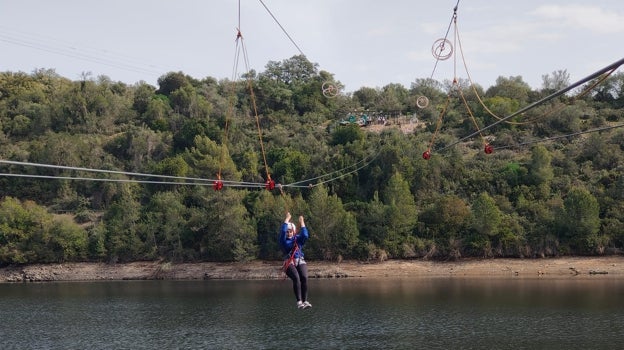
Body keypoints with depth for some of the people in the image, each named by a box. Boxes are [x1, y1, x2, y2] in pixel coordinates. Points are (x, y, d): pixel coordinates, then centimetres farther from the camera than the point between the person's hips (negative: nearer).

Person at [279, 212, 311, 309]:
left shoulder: (298, 239, 17)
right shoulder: (283, 240, 11)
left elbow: (305, 235, -4)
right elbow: (283, 231, -7)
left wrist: (302, 223, -1)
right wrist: (287, 219, -1)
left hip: (300, 262, 2)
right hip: (289, 263, -2)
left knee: (304, 278, -25)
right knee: (296, 278, -29)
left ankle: (305, 301, -25)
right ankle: (299, 301, -31)